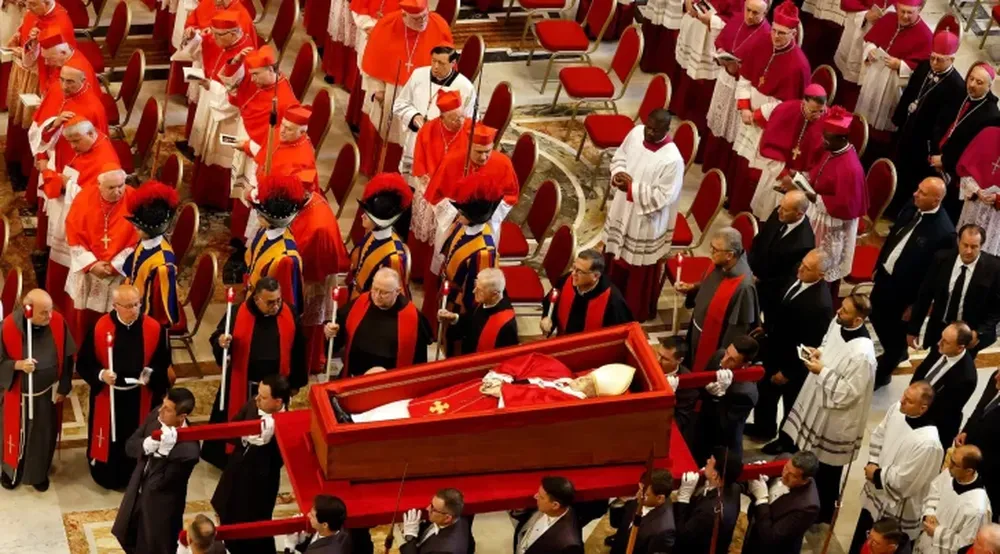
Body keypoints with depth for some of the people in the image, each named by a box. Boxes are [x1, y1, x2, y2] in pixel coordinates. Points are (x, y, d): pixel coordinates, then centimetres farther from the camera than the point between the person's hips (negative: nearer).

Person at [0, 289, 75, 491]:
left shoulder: (58, 323, -17)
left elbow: (67, 357, -3)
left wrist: (63, 387, 0)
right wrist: (19, 365, -33)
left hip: (48, 393, 2)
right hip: (19, 394, -2)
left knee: (44, 435, 19)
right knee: (16, 433, 18)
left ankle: (39, 473, 42)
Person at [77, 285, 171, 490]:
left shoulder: (154, 328, -11)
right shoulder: (100, 328, -15)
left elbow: (163, 362, -1)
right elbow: (83, 364, -8)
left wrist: (152, 374, -21)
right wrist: (100, 374, -26)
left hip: (141, 398, 1)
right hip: (108, 397, -1)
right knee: (110, 440, 12)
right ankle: (108, 477, 34)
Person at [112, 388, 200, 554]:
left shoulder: (188, 450, -36)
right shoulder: (156, 416, -16)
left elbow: (162, 483, -30)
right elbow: (130, 445, -7)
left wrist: (164, 451, -40)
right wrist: (147, 445, -29)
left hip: (160, 506, -7)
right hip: (138, 492, 7)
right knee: (126, 535, 30)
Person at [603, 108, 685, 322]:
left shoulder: (672, 160, -30)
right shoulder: (636, 132, -10)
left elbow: (663, 197, -26)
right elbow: (619, 156, 7)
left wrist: (632, 188, -25)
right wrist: (618, 172, -13)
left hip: (645, 223, -7)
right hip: (621, 211, 7)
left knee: (639, 270, 13)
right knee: (615, 258, 26)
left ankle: (636, 311, 35)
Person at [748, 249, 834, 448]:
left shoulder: (821, 304, -38)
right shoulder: (796, 277, -15)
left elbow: (810, 346, -27)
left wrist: (788, 371, -19)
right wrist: (766, 326, 6)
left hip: (793, 360, -7)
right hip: (774, 348, 8)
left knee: (791, 402, 20)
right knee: (765, 389, 29)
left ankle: (787, 439, 46)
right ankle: (764, 427, 54)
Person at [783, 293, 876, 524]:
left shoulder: (862, 354, -34)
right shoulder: (837, 324, -8)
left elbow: (847, 394, -28)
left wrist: (822, 371, -26)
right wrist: (818, 352, -7)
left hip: (834, 418, -9)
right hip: (814, 404, 9)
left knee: (825, 469, 13)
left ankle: (822, 513, 35)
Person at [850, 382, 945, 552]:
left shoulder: (928, 443, -36)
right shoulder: (897, 409, -13)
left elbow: (904, 481, -27)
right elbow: (878, 436, 7)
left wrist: (877, 475, -13)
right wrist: (872, 463, -6)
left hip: (895, 510, -8)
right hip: (874, 494, 8)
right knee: (858, 545, 27)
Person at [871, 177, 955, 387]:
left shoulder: (944, 232, -30)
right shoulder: (911, 207, -9)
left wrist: (915, 304, -14)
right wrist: (878, 266, 14)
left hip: (904, 291, -7)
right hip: (885, 276, 7)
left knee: (896, 336, 15)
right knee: (877, 319, 27)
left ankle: (880, 375, 38)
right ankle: (897, 353, 54)